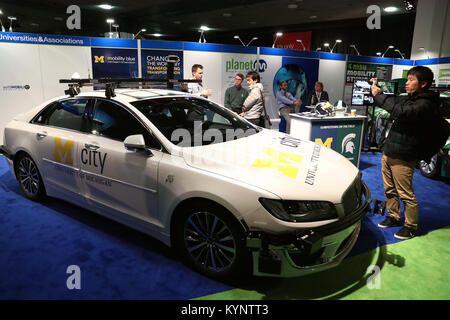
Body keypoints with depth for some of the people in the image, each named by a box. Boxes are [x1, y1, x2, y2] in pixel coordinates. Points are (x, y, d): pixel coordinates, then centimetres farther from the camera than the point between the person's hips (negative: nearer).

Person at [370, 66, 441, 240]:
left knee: (406, 194, 1)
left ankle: (411, 227, 16)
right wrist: (376, 89, 8)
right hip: (388, 152, 9)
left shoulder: (426, 104, -14)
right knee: (390, 190, 17)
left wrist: (379, 95, -23)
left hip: (403, 158, -8)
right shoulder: (409, 98, 13)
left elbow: (402, 112, -30)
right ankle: (393, 217, 33)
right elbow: (393, 102, 27)